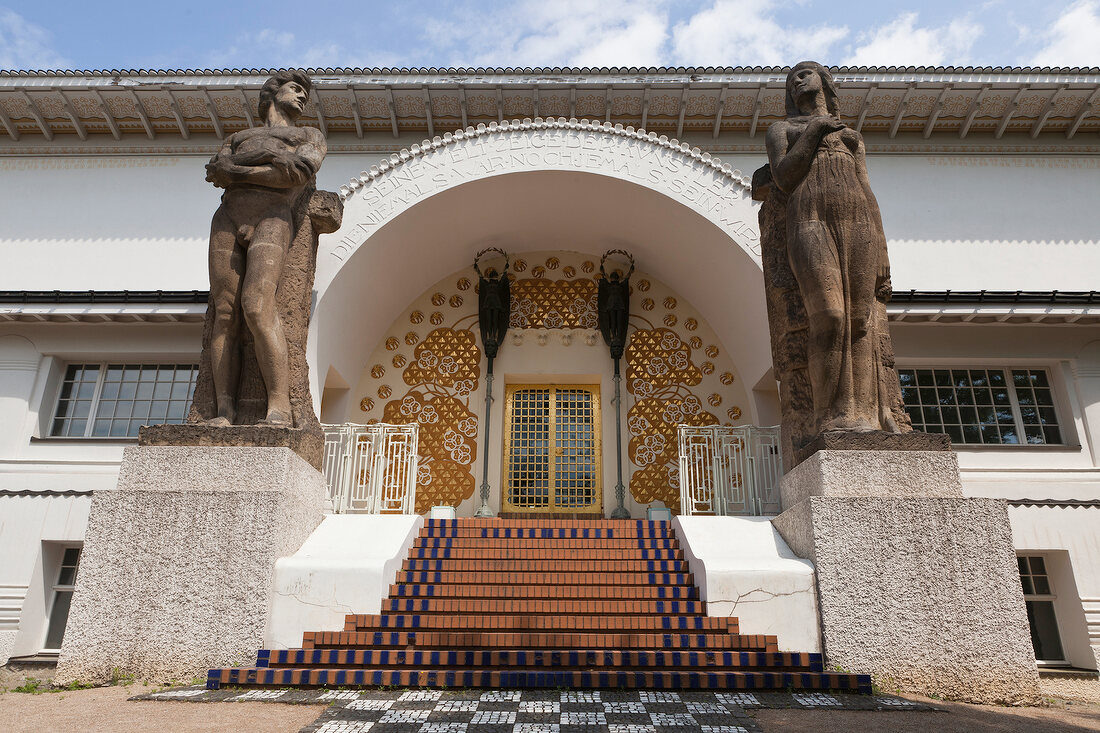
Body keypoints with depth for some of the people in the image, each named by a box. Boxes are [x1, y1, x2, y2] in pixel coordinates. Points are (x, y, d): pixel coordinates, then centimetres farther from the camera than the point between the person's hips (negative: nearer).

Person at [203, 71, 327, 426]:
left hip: (273, 219, -4)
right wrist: (275, 170, 0)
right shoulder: (236, 138, 33)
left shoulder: (310, 135, 25)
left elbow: (301, 170, 2)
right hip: (228, 218, 4)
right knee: (225, 315, -12)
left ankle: (280, 410, -29)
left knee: (256, 307, -25)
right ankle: (224, 413, -17)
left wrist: (238, 172, 4)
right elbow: (217, 173, 12)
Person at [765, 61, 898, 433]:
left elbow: (868, 193, 18)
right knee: (829, 316, -19)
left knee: (861, 319, -9)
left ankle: (867, 414, -12)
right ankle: (835, 416, -19)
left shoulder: (852, 136, 30)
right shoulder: (782, 129, 23)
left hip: (857, 222, 3)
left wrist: (882, 254, 7)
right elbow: (782, 177, 4)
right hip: (810, 222, -3)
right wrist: (813, 130, 2)